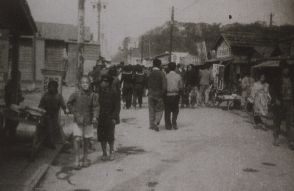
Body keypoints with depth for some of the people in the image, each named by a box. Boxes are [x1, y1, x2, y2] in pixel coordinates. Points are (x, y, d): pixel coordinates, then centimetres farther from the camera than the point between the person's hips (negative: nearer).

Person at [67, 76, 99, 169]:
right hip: (78, 121, -2)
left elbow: (96, 107, -7)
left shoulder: (93, 95, -6)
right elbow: (69, 104, 6)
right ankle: (77, 160, -5)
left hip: (88, 121, 2)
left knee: (86, 140, 12)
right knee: (77, 139, -11)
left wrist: (95, 117, -21)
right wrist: (75, 113, -2)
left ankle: (85, 158, 29)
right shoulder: (75, 94, -8)